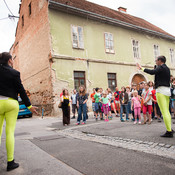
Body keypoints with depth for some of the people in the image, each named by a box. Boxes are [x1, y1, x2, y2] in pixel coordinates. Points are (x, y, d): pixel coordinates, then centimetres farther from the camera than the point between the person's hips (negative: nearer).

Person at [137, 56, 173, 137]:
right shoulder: (167, 68, 18)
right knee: (167, 111, 15)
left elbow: (152, 72, -25)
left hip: (161, 90, -9)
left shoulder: (161, 67, -8)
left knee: (164, 112, -9)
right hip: (167, 90, 9)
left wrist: (142, 68, -20)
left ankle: (169, 132, -8)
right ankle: (169, 129, 20)